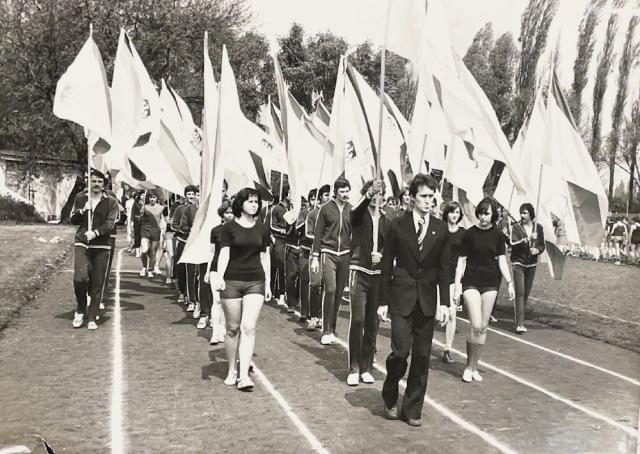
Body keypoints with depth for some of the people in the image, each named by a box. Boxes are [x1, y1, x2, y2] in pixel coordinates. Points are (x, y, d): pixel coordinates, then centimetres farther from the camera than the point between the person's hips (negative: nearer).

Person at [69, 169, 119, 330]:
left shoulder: (111, 202, 4)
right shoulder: (80, 198, 11)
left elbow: (110, 223, -6)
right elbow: (72, 220, 9)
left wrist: (95, 233, -23)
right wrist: (83, 210, -10)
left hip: (101, 246, 0)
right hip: (81, 244, 0)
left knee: (97, 284, -1)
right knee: (80, 278, -16)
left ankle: (92, 318, 9)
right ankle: (80, 310, 8)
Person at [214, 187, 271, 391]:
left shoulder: (262, 229, 10)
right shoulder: (229, 228, 1)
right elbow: (224, 253, -6)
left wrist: (268, 283, 14)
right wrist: (219, 276, -21)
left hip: (255, 282, 2)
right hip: (232, 282, -2)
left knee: (248, 328, -9)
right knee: (233, 328, 5)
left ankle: (244, 375, -10)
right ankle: (232, 371, 19)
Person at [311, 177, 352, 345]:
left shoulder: (352, 210, 6)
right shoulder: (326, 209, 1)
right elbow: (318, 234, 4)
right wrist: (315, 257, 0)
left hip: (345, 254, 2)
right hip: (328, 253, -2)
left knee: (339, 292, 5)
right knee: (330, 289, -13)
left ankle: (332, 329, 17)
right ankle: (326, 331, -5)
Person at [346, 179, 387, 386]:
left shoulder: (386, 219, 8)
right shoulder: (358, 215, 1)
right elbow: (356, 211, -24)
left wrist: (381, 255, -16)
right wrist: (368, 195, -40)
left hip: (378, 274, 3)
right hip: (359, 272, -3)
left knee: (372, 322, 6)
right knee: (357, 320, -8)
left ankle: (366, 367, 16)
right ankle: (353, 369, 0)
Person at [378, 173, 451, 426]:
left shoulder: (440, 230, 4)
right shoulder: (397, 226, -2)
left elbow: (443, 269, 7)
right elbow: (387, 265, 1)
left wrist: (444, 303, 1)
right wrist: (384, 301, -1)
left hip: (427, 300, 3)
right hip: (401, 298, -2)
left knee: (422, 356, 5)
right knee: (401, 351, -9)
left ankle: (412, 409, 18)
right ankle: (390, 398, 18)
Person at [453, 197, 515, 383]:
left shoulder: (497, 235, 5)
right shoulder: (469, 234, -2)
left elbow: (502, 261, 5)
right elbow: (461, 262, 0)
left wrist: (509, 283, -6)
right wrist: (457, 286, -5)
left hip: (490, 283, 3)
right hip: (471, 282, -3)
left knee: (483, 327, 5)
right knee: (475, 326, -12)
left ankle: (474, 367, 17)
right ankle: (468, 366, 4)